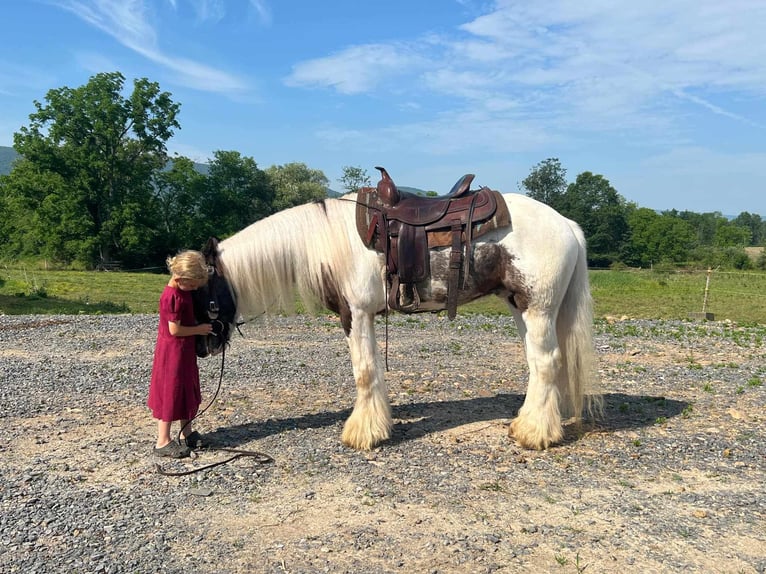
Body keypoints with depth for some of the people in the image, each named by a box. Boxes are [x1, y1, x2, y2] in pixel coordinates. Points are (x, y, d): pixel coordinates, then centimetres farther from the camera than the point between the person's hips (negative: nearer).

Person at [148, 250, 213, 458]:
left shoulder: (183, 290, 5)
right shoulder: (172, 297, -24)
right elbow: (175, 330, -23)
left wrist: (200, 325, 5)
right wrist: (199, 329, -15)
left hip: (185, 350, 10)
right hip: (173, 351, -10)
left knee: (188, 391, 17)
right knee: (171, 393, -2)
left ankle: (186, 433, 30)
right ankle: (163, 442, 8)